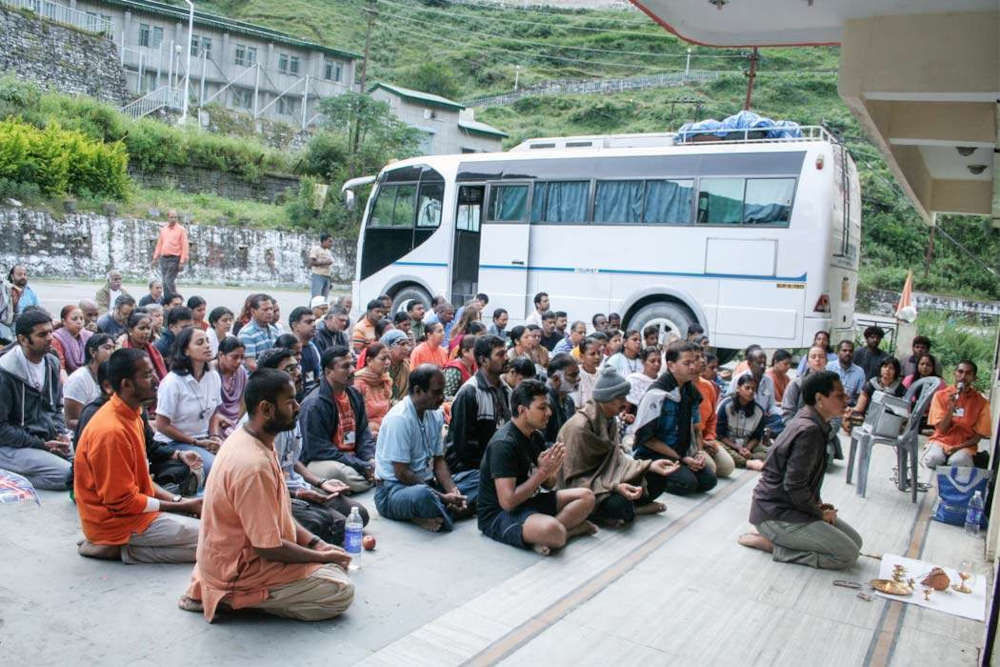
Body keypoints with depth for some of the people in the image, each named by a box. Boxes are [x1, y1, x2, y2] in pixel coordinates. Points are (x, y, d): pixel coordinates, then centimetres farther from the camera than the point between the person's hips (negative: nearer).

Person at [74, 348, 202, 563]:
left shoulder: (130, 414, 5)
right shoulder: (111, 431, -25)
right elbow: (123, 502, -21)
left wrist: (177, 499, 0)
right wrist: (182, 506, -15)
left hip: (133, 503, 9)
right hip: (116, 520, -9)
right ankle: (121, 548, -6)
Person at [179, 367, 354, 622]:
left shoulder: (244, 438, 1)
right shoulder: (254, 465, -30)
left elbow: (277, 512, 11)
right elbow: (269, 548, -24)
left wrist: (316, 544, 2)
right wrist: (323, 556, -9)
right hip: (238, 571, -9)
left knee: (335, 559, 15)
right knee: (341, 592, -11)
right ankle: (234, 599, -4)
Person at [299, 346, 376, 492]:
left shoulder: (355, 395, 8)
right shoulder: (314, 404, -16)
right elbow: (320, 449, -18)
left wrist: (371, 459, -9)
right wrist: (363, 467, -20)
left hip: (353, 457, 7)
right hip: (319, 461, -7)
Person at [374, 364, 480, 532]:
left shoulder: (435, 416, 5)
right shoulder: (399, 418, -19)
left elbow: (438, 460, 9)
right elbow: (402, 473, -20)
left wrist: (453, 491, -10)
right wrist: (442, 497, -19)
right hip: (393, 489, -9)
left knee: (478, 477, -3)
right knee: (423, 495, -42)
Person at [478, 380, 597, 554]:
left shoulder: (536, 436, 6)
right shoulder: (504, 444, -22)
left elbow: (549, 484, 12)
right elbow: (507, 502, -27)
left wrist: (553, 469, -12)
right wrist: (542, 472, -23)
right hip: (499, 514, -10)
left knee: (586, 496, 4)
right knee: (553, 532, -38)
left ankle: (541, 537, -12)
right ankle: (571, 528, -5)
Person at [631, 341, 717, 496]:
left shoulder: (691, 391, 3)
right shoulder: (656, 394, -20)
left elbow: (695, 426, 16)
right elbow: (645, 437, -18)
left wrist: (699, 451, -2)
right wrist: (681, 459, -16)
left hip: (683, 453, 8)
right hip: (653, 455, -7)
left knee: (708, 480, -10)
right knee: (687, 483, -25)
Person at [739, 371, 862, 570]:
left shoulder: (808, 421, 9)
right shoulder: (809, 431, -22)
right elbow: (794, 485, -24)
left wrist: (817, 505, 9)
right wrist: (820, 513, -9)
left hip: (789, 506, 10)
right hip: (775, 514, -10)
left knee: (855, 540, 10)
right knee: (848, 555, -13)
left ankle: (776, 539, 6)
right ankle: (773, 544, -7)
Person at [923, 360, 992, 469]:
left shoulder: (981, 402, -1)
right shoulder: (941, 395, -2)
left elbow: (978, 436, 1)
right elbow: (942, 429, -6)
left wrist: (959, 447, -15)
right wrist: (951, 407, -20)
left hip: (965, 445, 0)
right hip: (940, 441, 0)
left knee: (957, 462, -34)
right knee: (932, 459, -33)